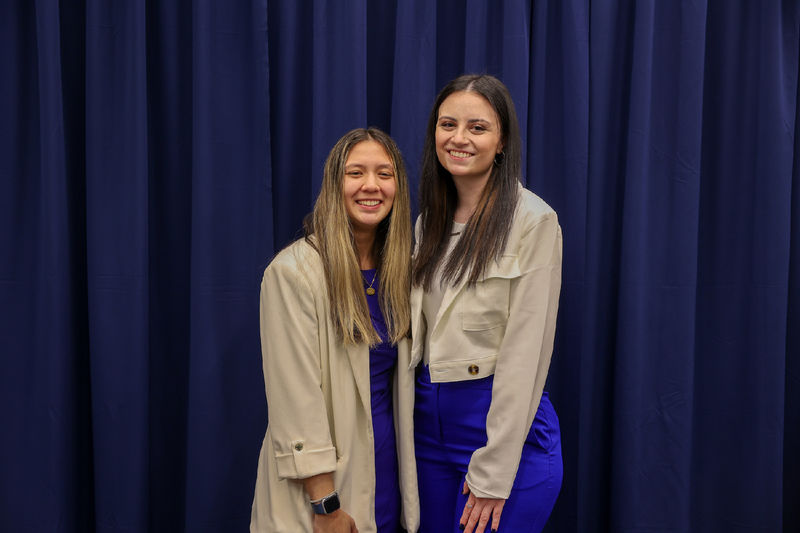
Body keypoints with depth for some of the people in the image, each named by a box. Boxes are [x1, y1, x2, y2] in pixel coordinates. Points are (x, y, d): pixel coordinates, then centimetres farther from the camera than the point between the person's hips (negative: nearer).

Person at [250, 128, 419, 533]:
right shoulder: (293, 271, -16)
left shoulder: (397, 270, 5)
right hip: (323, 484, -6)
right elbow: (295, 399, -18)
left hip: (387, 466, 6)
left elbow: (399, 379, 9)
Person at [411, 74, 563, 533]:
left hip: (508, 425, -6)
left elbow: (525, 353, -14)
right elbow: (419, 334, 12)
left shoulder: (533, 221, -11)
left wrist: (493, 473, -15)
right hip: (432, 421, 6)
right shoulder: (430, 219, 9)